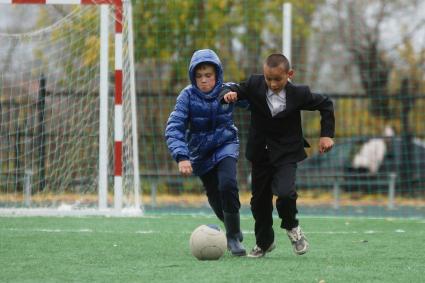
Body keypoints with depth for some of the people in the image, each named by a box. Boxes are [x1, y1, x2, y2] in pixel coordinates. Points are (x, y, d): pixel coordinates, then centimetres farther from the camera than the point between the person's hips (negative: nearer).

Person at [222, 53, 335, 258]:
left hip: (286, 154, -3)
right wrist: (229, 95, -24)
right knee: (259, 201, 10)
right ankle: (264, 242, 33)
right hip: (260, 154, 3)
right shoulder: (254, 85, -12)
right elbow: (236, 90, 0)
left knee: (285, 193, -24)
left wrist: (326, 134, -3)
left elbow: (325, 104, 1)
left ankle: (292, 227, 8)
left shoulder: (299, 95, -14)